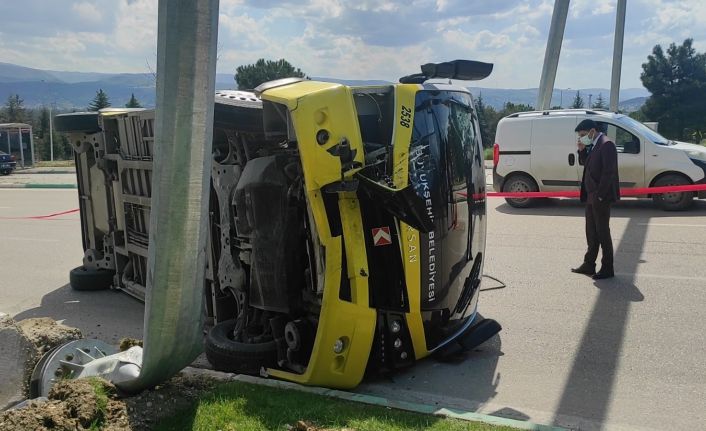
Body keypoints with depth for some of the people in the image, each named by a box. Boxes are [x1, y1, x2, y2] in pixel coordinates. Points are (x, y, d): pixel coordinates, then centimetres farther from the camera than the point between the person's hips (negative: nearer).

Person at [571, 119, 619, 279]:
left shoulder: (606, 145, -16)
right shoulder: (593, 145, 12)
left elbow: (609, 172, -21)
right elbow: (585, 163, 21)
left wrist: (599, 194, -20)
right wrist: (582, 151, 4)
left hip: (601, 198, -9)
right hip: (591, 197, 9)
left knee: (602, 232, -1)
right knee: (592, 232, 15)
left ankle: (608, 269, 9)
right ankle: (589, 265, 26)